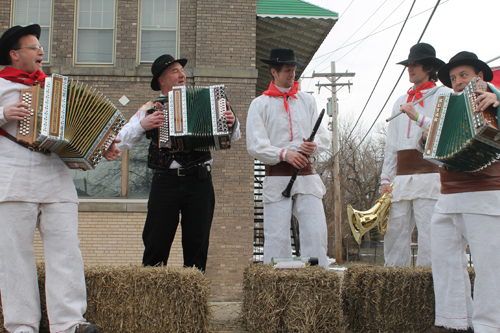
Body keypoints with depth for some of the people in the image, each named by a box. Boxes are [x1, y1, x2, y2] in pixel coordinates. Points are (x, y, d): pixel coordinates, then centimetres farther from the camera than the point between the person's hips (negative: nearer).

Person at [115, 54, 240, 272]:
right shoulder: (149, 110, 10)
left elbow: (232, 137, 14)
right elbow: (121, 143, 5)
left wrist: (232, 122, -8)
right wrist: (142, 125, -11)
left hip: (199, 182, 1)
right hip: (165, 183, -1)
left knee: (197, 243, 4)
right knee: (156, 243, -2)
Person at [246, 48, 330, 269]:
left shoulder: (307, 101, 18)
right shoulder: (260, 104, 7)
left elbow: (323, 137, 14)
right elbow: (255, 146, -3)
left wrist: (314, 146, -10)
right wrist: (283, 154, -16)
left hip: (307, 176, 3)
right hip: (277, 177, -3)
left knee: (316, 233, -7)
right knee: (276, 238, -6)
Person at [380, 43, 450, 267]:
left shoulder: (443, 95, 6)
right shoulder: (401, 101, 24)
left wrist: (418, 118, -16)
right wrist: (386, 178, 15)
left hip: (429, 175, -6)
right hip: (402, 179, 6)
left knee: (429, 237, -10)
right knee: (394, 235, 2)